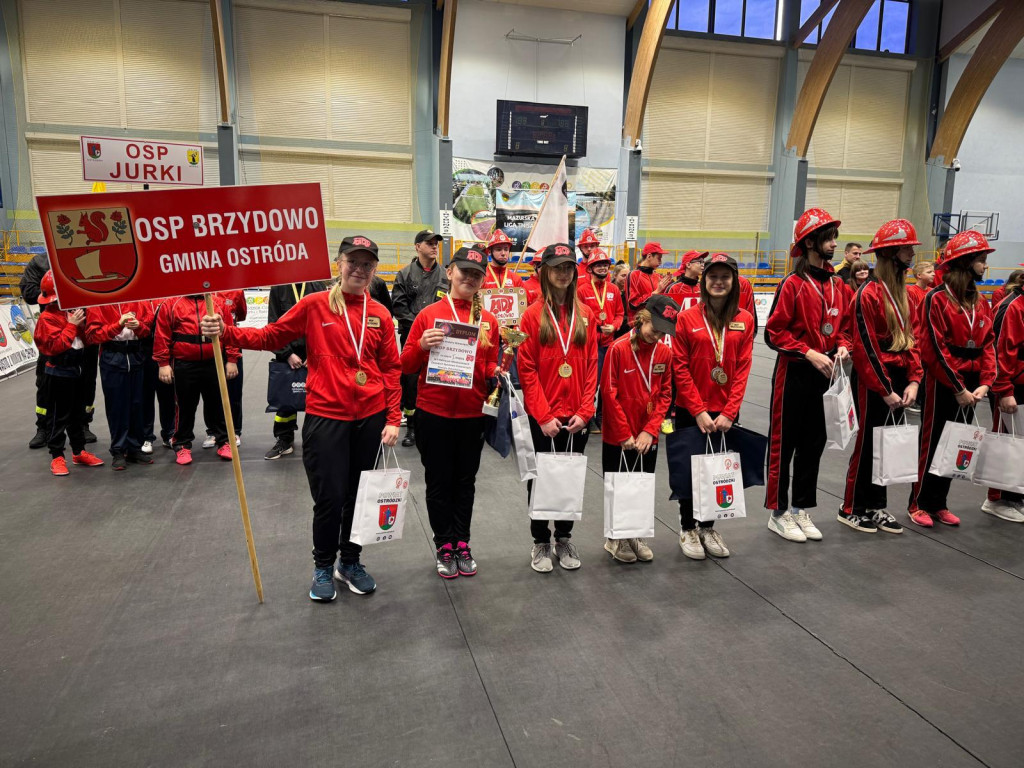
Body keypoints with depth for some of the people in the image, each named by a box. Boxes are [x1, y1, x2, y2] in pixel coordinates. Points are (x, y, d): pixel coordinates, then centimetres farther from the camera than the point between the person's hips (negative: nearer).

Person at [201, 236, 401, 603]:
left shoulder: (380, 315, 4)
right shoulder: (314, 305, -2)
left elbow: (391, 369, 4)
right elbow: (270, 336, -1)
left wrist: (393, 419, -1)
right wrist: (226, 332, -16)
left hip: (371, 418, 3)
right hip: (325, 417, -3)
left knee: (360, 495, 14)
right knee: (329, 498, 2)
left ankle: (350, 562, 35)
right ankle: (323, 567, 27)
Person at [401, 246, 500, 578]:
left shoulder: (488, 320, 6)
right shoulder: (429, 314, -2)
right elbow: (406, 366, -1)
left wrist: (496, 373, -8)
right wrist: (421, 346, -20)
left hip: (472, 413, 2)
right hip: (434, 413, -2)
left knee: (465, 481, 13)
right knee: (439, 482, 9)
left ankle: (462, 544, 28)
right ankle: (443, 545, 24)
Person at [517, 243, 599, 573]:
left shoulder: (586, 315, 6)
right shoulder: (532, 315, -4)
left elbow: (591, 366, 4)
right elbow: (527, 371, -7)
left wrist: (584, 411, -5)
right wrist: (544, 416, -12)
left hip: (577, 416, 3)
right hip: (542, 417, -3)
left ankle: (564, 539, 29)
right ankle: (541, 542, 24)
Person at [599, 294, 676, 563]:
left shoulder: (665, 353, 0)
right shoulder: (618, 348, -14)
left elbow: (665, 395, 3)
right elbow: (609, 394, -13)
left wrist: (649, 431, -8)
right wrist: (625, 435, -13)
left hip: (648, 437, 4)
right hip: (618, 437, -4)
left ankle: (634, 535, 33)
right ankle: (615, 538, 27)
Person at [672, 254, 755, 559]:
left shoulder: (745, 320, 2)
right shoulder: (687, 318, -5)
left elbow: (742, 369, -2)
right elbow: (680, 369, -7)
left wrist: (729, 412, -10)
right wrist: (699, 412, -12)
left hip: (725, 413, 2)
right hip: (691, 412, -2)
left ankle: (708, 527, 30)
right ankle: (687, 529, 25)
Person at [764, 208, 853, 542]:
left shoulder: (838, 285, 8)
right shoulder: (793, 284, -12)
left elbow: (844, 324, 18)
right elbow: (775, 332, -14)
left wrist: (842, 346, -2)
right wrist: (809, 353, -20)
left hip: (824, 373, 7)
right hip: (794, 373, -7)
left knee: (814, 442, 13)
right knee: (784, 443, 3)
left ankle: (802, 508, 26)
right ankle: (778, 512, 14)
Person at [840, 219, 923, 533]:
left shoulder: (902, 292, 11)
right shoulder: (869, 293, -14)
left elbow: (909, 339, 11)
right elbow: (866, 347, -17)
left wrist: (913, 380, 0)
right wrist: (884, 390, -16)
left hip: (898, 377, 8)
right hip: (872, 380, -8)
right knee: (868, 443, 1)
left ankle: (877, 506, 25)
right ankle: (851, 509, 15)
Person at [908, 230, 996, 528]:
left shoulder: (980, 303, 12)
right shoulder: (937, 299, -11)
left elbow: (988, 345, 8)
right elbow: (935, 349, -16)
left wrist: (985, 382, -5)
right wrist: (957, 388, -16)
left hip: (970, 385, 7)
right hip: (942, 383, -7)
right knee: (932, 444, 1)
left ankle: (939, 503, 22)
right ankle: (918, 504, 12)